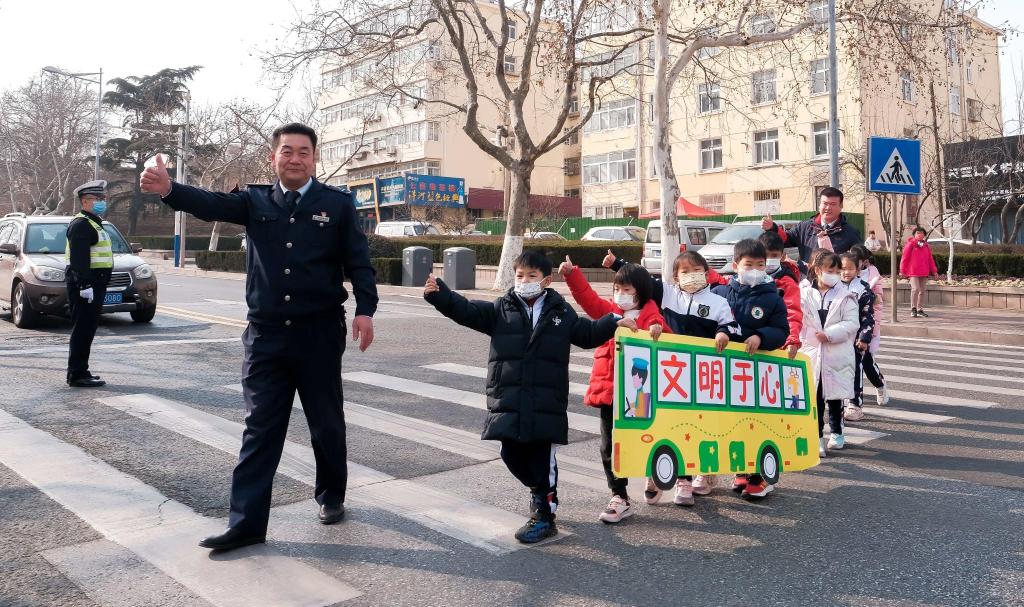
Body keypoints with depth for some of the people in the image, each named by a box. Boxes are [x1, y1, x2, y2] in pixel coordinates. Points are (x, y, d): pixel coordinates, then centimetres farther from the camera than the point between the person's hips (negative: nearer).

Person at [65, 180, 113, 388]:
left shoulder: (94, 223, 21)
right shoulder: (81, 224, -12)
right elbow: (79, 258, -21)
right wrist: (85, 285, -27)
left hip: (93, 284, 10)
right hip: (84, 284, -10)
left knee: (86, 330, 14)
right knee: (82, 330, -8)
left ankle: (79, 372, 22)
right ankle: (77, 375, -4)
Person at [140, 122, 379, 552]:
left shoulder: (337, 204, 1)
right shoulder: (255, 202, 7)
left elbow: (358, 261, -3)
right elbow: (211, 205, -11)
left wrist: (365, 310, -16)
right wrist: (168, 189, -31)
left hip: (319, 333, -1)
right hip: (266, 335, 2)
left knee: (327, 423, 12)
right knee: (260, 428, 4)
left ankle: (331, 496, 34)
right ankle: (246, 522, 10)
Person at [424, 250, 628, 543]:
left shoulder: (561, 312, 8)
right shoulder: (501, 309, 6)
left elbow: (588, 334, 16)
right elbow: (465, 310, -4)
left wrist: (614, 322, 1)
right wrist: (439, 294, -19)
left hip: (547, 402, -2)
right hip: (508, 401, 2)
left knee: (543, 459, 2)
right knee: (512, 454, 10)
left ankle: (544, 516, 16)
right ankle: (540, 491, 37)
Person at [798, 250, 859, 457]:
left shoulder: (845, 294, -1)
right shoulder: (804, 292, 0)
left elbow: (852, 323, -5)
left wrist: (829, 334, -15)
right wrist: (797, 342, -7)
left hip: (837, 354, 0)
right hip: (811, 352, 0)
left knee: (835, 395, 11)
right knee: (814, 396, 0)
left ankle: (837, 433, 29)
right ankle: (817, 437, 8)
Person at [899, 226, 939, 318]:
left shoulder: (926, 245, 14)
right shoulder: (910, 244, -2)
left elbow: (930, 259, 18)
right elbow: (905, 258, -4)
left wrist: (934, 271, 14)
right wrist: (902, 270, -7)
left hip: (924, 272, 6)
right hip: (913, 272, -6)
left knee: (923, 290, 7)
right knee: (915, 288, -15)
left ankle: (920, 310, 16)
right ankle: (913, 309, -2)